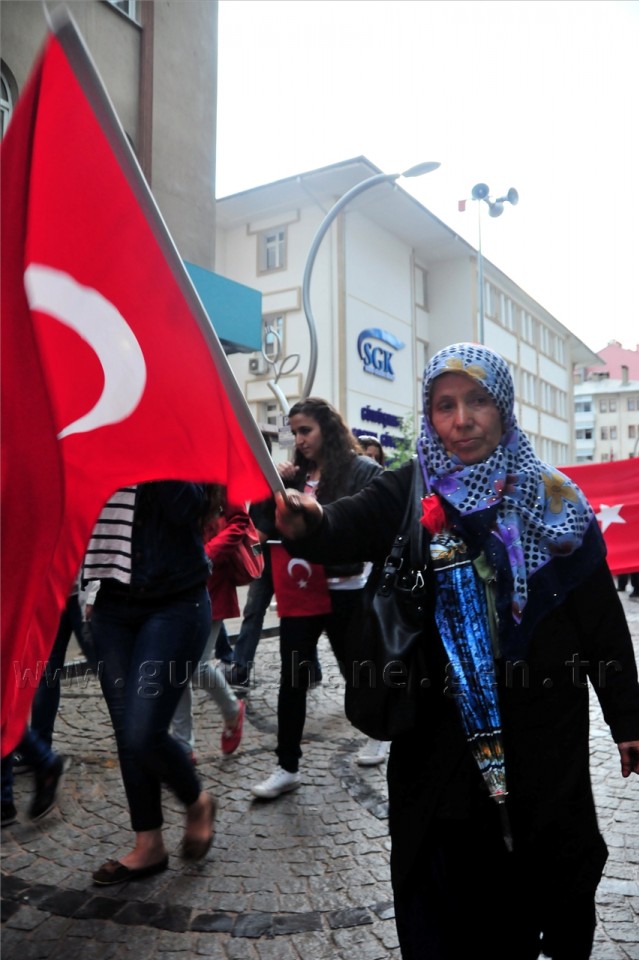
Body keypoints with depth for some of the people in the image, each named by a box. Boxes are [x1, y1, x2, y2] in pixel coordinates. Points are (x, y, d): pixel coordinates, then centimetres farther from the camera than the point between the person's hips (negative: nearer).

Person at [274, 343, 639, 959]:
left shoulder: (554, 499, -1)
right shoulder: (411, 492, -3)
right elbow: (352, 526, -22)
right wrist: (308, 525, -44)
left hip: (544, 729, 1)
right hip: (442, 732, 0)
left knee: (550, 864, 15)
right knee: (448, 874, 11)